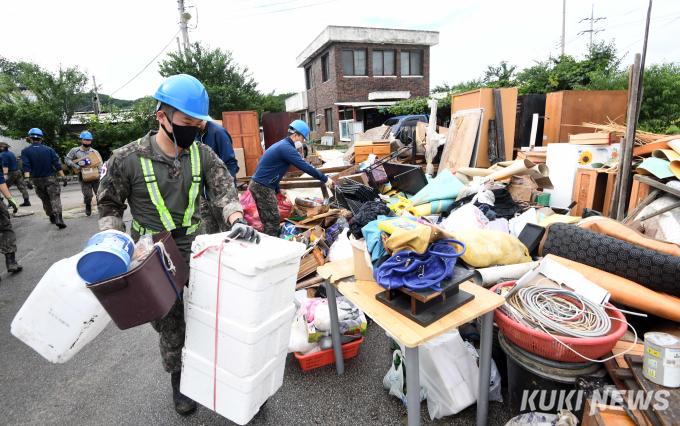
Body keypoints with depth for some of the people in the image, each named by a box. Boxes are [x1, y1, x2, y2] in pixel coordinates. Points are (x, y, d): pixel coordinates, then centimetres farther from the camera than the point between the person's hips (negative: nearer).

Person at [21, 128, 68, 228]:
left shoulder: (25, 151, -1)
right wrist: (63, 177, -5)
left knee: (45, 200, 15)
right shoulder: (49, 150, -1)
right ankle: (58, 217, -27)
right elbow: (57, 164, -6)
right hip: (50, 178, -1)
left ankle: (52, 217, 26)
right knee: (55, 198, -8)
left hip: (37, 180, 2)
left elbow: (26, 167, -11)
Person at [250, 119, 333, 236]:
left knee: (269, 221, 17)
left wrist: (277, 190, 25)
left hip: (259, 186, 11)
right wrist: (325, 179, -14)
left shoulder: (282, 145, 16)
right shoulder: (286, 148, -17)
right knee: (273, 221, -5)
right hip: (263, 188, -11)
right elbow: (305, 167, -21)